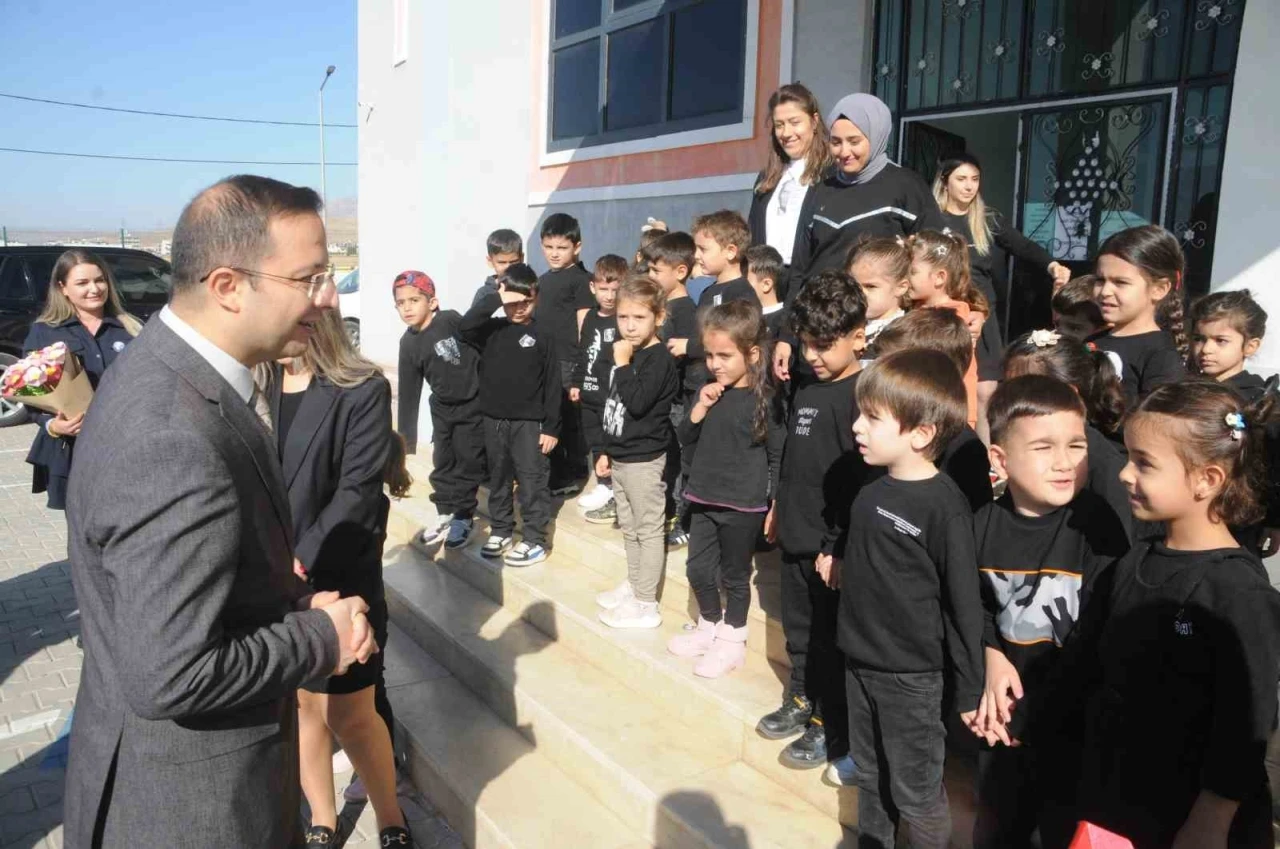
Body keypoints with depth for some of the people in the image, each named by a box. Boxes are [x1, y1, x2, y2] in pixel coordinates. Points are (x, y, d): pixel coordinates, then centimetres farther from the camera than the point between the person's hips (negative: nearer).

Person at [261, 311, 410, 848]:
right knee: (301, 703, 14)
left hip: (336, 580, -3)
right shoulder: (254, 387, 4)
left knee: (350, 715, 4)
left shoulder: (363, 391, -7)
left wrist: (301, 563, -18)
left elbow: (358, 493, -12)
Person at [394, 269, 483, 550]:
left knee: (468, 461, 3)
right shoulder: (409, 344, -2)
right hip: (442, 408, 5)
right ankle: (446, 514, 27)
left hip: (473, 405, -5)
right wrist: (406, 437, 1)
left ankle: (463, 517, 16)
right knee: (442, 463, 11)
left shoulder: (451, 320, -18)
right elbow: (408, 393, 1)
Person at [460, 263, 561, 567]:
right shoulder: (491, 330, 2)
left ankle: (534, 540, 10)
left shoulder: (543, 336, -5)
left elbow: (552, 384, -5)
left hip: (529, 422, -3)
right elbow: (465, 326, -19)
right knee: (498, 479, 15)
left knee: (532, 482, 2)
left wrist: (551, 427, -8)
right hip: (494, 420, 4)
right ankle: (500, 531, 30)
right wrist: (496, 300, -22)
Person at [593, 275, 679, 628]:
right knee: (629, 527, 20)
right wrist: (607, 450, 20)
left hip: (644, 459, -9)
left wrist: (622, 364, -22)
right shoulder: (629, 354, 11)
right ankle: (634, 584, 34)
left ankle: (646, 604, 8)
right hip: (621, 456, 9)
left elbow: (637, 404, -28)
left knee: (649, 530, 1)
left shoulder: (660, 358, -16)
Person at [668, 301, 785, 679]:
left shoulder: (763, 400, -14)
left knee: (734, 575, 10)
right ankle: (709, 627, 37)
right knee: (698, 568, 15)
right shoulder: (709, 392, 1)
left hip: (743, 506, -5)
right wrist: (700, 409, -13)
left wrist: (775, 506, -9)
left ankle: (732, 641, 28)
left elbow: (779, 457, -10)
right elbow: (685, 440, 5)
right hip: (704, 499, 6)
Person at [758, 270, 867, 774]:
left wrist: (839, 549, -19)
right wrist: (783, 515, 16)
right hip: (796, 541, 8)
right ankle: (802, 703, 39)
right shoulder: (806, 395, 9)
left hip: (833, 548, -8)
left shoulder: (862, 398, -17)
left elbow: (863, 483, -20)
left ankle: (833, 729, 24)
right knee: (799, 633, 21)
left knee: (833, 642, 7)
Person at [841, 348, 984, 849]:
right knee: (870, 776, 22)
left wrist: (969, 690, -12)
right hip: (859, 664, 7)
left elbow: (964, 605, -16)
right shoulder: (871, 492, 1)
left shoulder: (945, 507, -20)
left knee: (916, 792, 9)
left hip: (911, 676, -7)